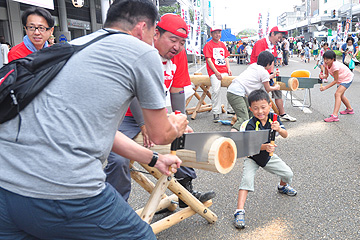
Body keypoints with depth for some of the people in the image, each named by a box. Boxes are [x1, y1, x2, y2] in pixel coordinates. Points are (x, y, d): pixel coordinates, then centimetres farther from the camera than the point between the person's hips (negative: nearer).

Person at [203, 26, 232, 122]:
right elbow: (209, 60, -6)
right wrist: (216, 72, -14)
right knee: (216, 90, -21)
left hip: (225, 71, 6)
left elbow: (226, 57, 21)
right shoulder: (208, 45, 2)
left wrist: (229, 69, 5)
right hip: (214, 72, -6)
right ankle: (216, 113, -15)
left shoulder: (222, 44, 20)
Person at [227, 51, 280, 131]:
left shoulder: (254, 65, 18)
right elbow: (268, 89, 11)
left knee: (251, 112, 21)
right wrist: (275, 88, 31)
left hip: (231, 90, 10)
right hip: (237, 94, -10)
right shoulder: (264, 72, -4)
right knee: (244, 119, -19)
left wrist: (272, 76, 49)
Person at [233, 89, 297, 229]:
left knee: (288, 174, 5)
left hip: (268, 156, 4)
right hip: (252, 158, -4)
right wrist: (264, 147, -51)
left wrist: (279, 129, -42)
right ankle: (239, 211, -22)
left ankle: (282, 186, 43)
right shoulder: (250, 125, -26)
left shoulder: (273, 118, -14)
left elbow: (285, 135, -19)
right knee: (247, 179, -25)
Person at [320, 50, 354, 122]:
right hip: (340, 79, 9)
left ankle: (334, 116, -32)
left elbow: (335, 80, -29)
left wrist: (325, 87, -35)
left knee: (337, 94, -25)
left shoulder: (335, 66, -37)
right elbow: (326, 75, -9)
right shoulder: (326, 64, -16)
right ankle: (349, 109, 49)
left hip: (347, 78, -9)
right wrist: (323, 76, -33)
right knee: (340, 95, 24)